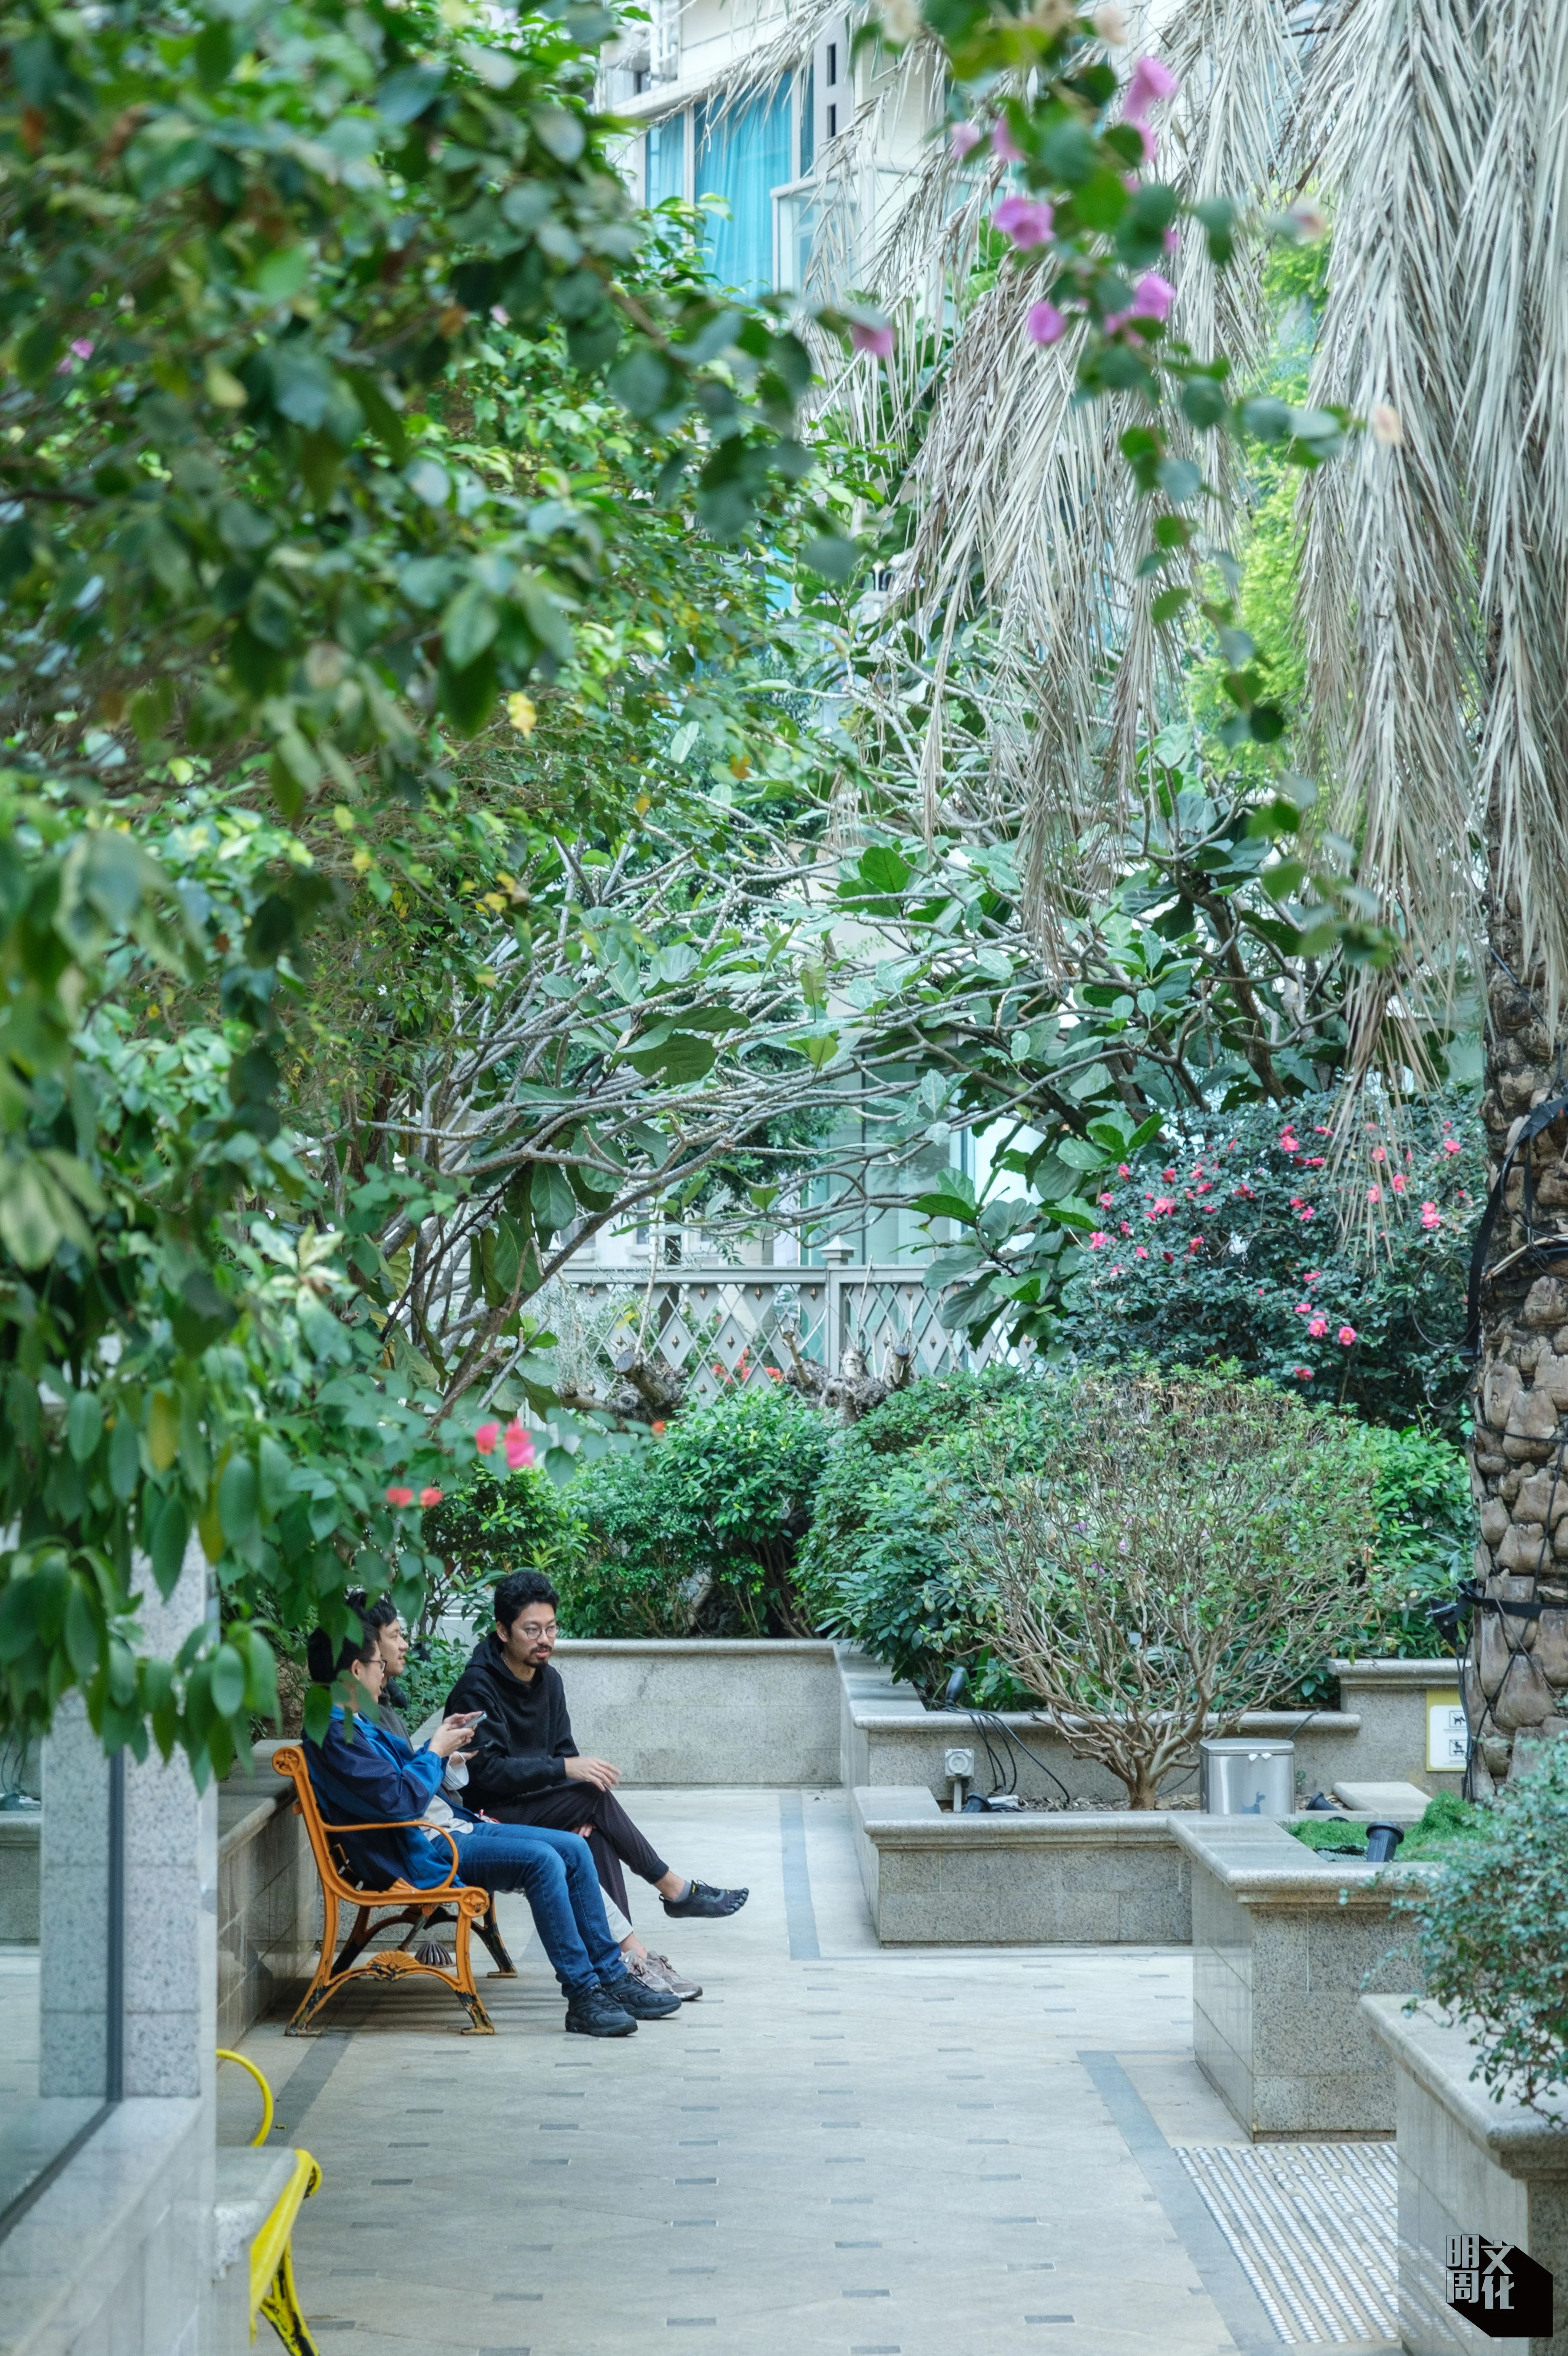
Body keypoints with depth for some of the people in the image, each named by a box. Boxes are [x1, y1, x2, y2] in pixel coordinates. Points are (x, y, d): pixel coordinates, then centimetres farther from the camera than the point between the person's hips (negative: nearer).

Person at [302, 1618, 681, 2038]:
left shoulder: (353, 1721, 18)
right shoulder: (336, 1733, -17)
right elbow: (399, 1802, -23)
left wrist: (441, 1746, 15)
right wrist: (435, 1752, -9)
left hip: (449, 1829, 11)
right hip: (421, 1854, -11)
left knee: (574, 1849, 0)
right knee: (541, 1860, -27)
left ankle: (613, 1979, 4)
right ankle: (583, 1996, -22)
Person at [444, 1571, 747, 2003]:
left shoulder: (548, 1680, 10)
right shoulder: (477, 1688, -15)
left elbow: (563, 1752, 9)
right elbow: (488, 1771, -22)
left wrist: (582, 1811, -11)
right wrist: (566, 1771, -29)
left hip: (536, 1805, 7)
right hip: (492, 1816, -7)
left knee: (596, 1835, -25)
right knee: (596, 1798, -25)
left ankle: (627, 1953, -32)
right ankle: (675, 1890, -13)